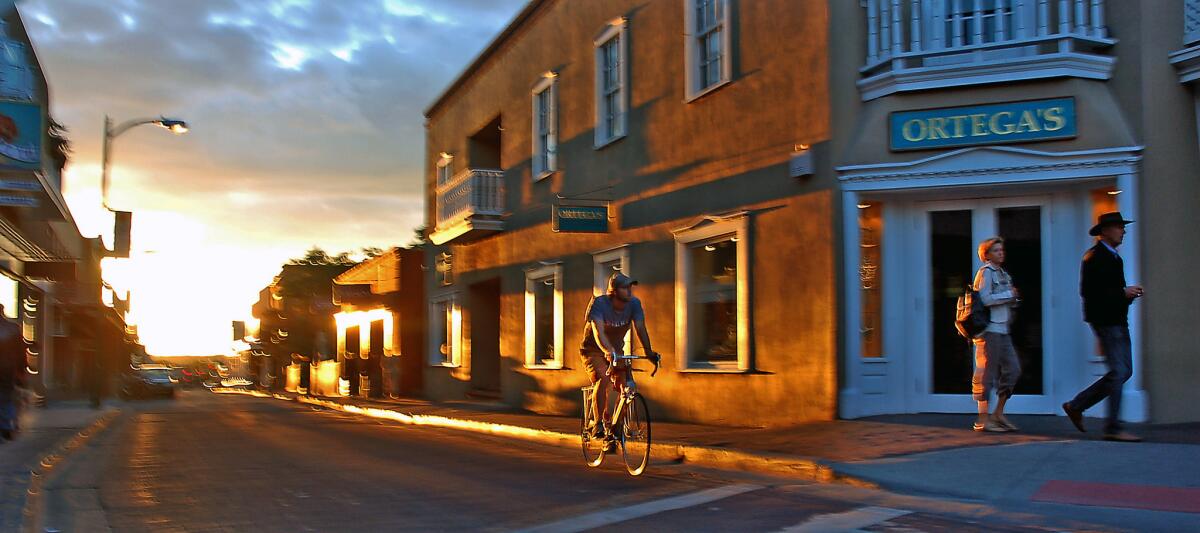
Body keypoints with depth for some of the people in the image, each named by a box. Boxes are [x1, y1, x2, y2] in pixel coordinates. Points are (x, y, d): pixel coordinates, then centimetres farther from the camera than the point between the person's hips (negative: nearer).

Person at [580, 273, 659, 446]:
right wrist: (608, 351, -56)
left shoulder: (634, 304, -13)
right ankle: (598, 424, -22)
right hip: (594, 350, -5)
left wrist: (649, 352, -33)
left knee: (626, 384, -13)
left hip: (616, 351, 5)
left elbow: (640, 329, -19)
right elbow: (598, 332, -39)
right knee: (603, 378, -30)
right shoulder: (599, 303, -26)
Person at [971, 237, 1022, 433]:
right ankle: (983, 419, -1)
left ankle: (998, 414, 15)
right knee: (986, 373, -5)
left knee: (1013, 369, 6)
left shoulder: (1003, 273, 19)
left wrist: (1013, 299, 3)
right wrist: (1009, 294, -8)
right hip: (989, 329, -9)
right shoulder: (985, 272, -7)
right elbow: (985, 299, -18)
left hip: (1002, 330, 9)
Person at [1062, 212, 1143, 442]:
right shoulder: (1094, 256, -11)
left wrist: (1131, 293, 7)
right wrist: (1123, 293, -19)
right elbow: (1088, 291, -19)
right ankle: (1113, 429, -2)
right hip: (1105, 320, -10)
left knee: (1124, 371, 10)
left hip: (1118, 321, 10)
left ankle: (1076, 406, 17)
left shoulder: (1114, 257, 20)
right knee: (1118, 372, -9)